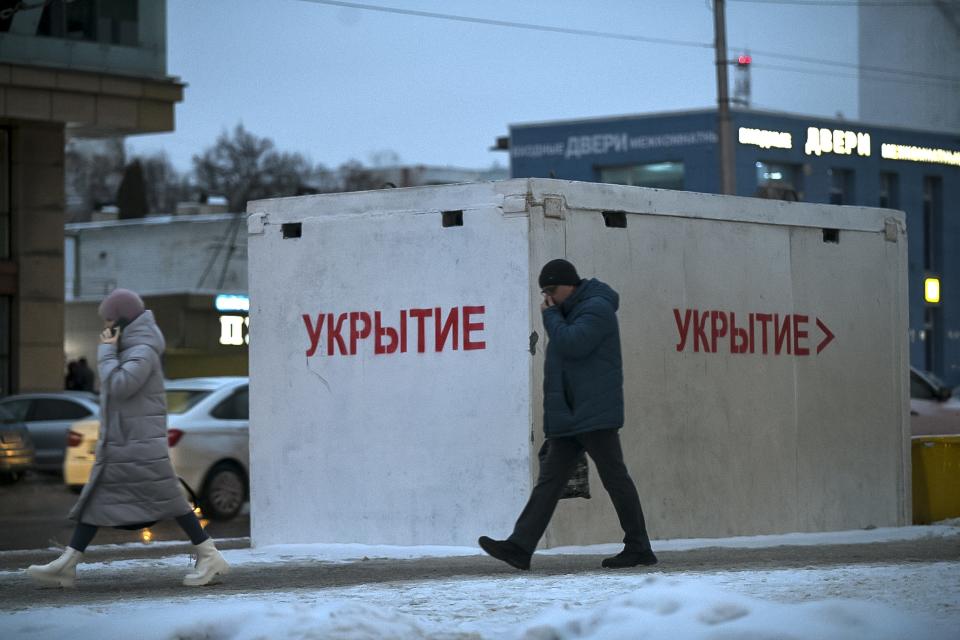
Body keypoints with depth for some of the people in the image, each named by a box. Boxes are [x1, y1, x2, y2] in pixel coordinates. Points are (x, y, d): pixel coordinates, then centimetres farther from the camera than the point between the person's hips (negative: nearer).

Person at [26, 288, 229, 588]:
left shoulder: (143, 352, -13)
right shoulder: (128, 348, 17)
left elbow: (120, 386, -24)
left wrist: (107, 352, -14)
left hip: (141, 444, -10)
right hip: (118, 443, 10)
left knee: (167, 498, -9)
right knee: (95, 500, 5)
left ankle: (209, 557, -3)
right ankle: (66, 565, 2)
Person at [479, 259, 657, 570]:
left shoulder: (597, 308, -10)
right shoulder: (570, 312, 21)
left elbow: (572, 345, -22)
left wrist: (550, 315, -10)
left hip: (594, 415, -10)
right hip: (568, 416, 10)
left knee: (615, 478, -4)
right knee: (549, 479, 1)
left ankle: (639, 549, 3)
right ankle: (520, 547, -5)